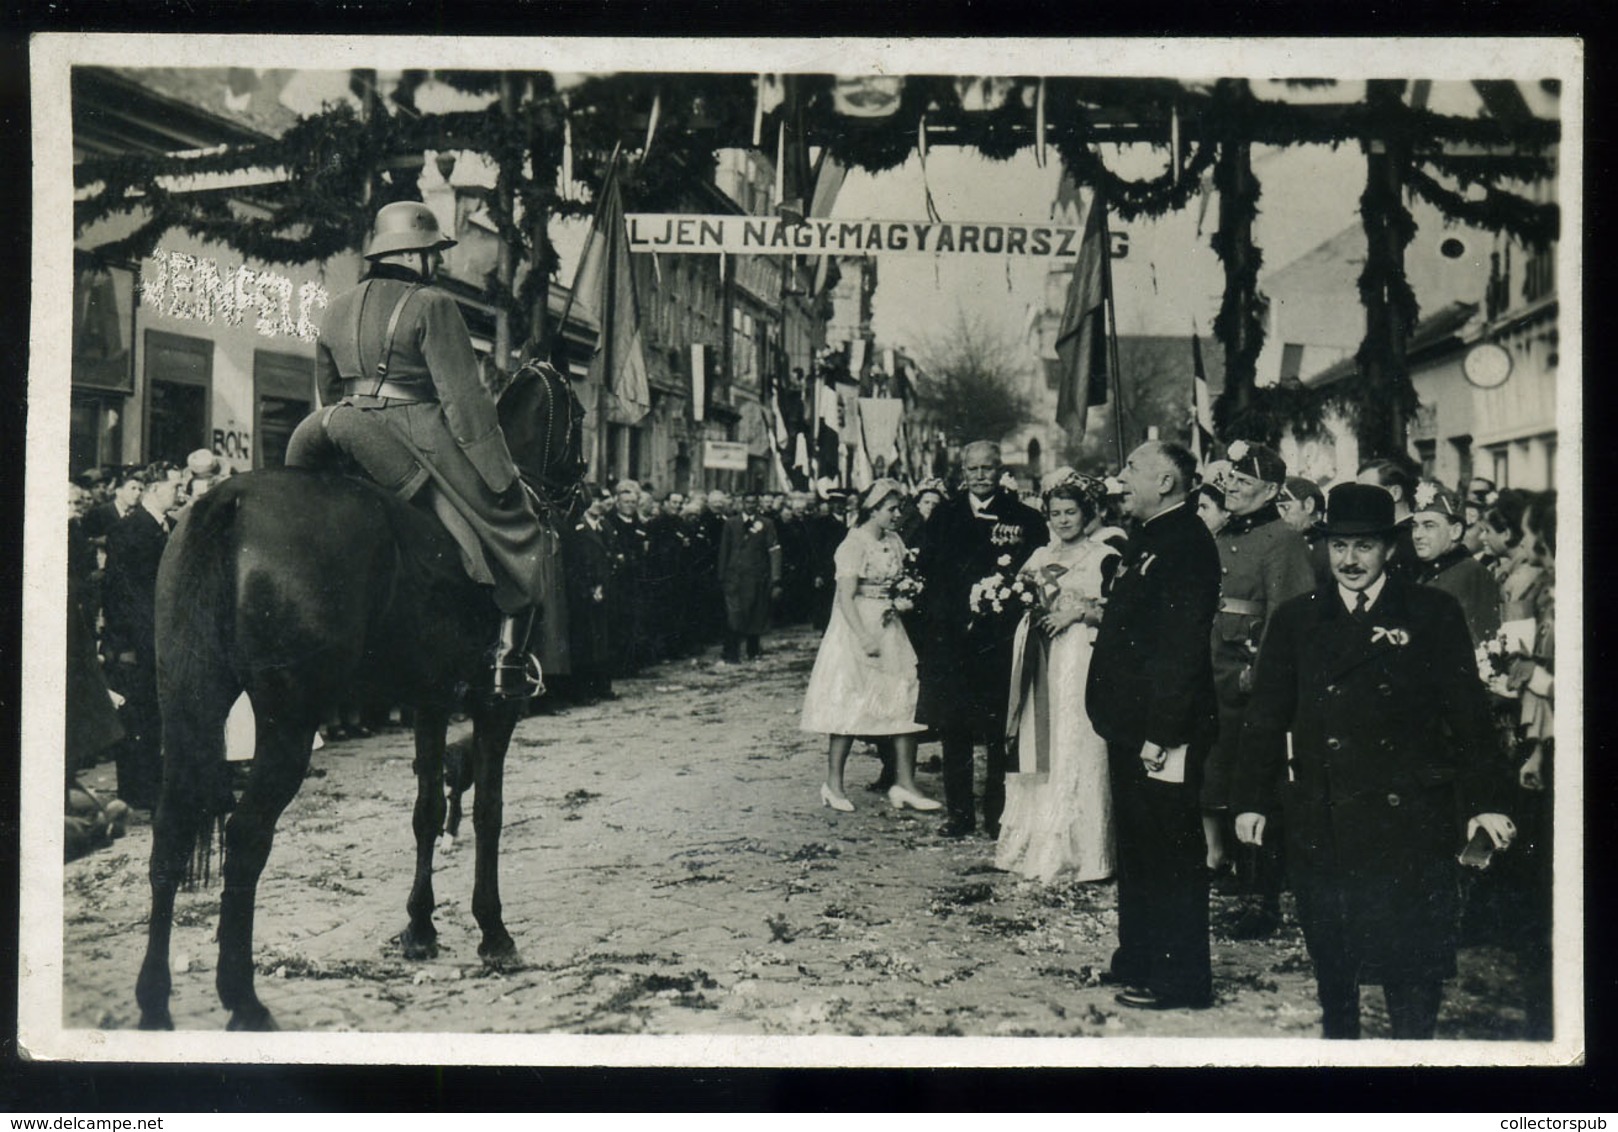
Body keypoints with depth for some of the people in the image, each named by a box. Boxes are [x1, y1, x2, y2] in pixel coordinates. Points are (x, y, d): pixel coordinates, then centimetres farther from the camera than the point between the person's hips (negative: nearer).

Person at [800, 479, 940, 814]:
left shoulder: (894, 542, 11)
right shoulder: (854, 545, -12)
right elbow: (846, 598, -17)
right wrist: (865, 638, -23)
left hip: (889, 628, 7)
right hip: (857, 627, -7)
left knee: (905, 700, -2)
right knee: (850, 703, -3)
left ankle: (904, 783, 0)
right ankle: (833, 783, 7)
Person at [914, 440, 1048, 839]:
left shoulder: (1026, 520, 2)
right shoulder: (943, 517, 11)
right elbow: (924, 568, 9)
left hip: (998, 638, -3)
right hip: (949, 637, 3)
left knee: (998, 731, 1)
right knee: (953, 728, 7)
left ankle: (997, 813, 10)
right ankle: (960, 812, 16)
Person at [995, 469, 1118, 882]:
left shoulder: (1104, 557, 1)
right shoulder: (1039, 557, 19)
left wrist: (1077, 611, -16)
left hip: (1081, 663, -6)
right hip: (1040, 662, 6)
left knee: (1076, 751, -7)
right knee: (1037, 750, 5)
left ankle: (1078, 851, -2)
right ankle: (1034, 844, 12)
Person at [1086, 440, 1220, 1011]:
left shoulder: (1186, 544, -17)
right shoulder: (1147, 540, 15)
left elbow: (1183, 646, -23)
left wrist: (1160, 732, -25)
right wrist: (1118, 717, 15)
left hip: (1162, 731, -10)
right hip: (1132, 727, 10)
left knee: (1171, 853, -1)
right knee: (1136, 847, 19)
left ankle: (1180, 979, 8)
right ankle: (1139, 959, 31)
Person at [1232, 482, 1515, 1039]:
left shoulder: (1434, 613, 4)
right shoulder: (1295, 620, 10)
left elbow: (1468, 714, 3)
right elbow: (1266, 716, 10)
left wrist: (1482, 801, -3)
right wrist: (1251, 800, 5)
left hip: (1409, 822, -2)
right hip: (1320, 822, 2)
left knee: (1414, 966, -1)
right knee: (1331, 966, 9)